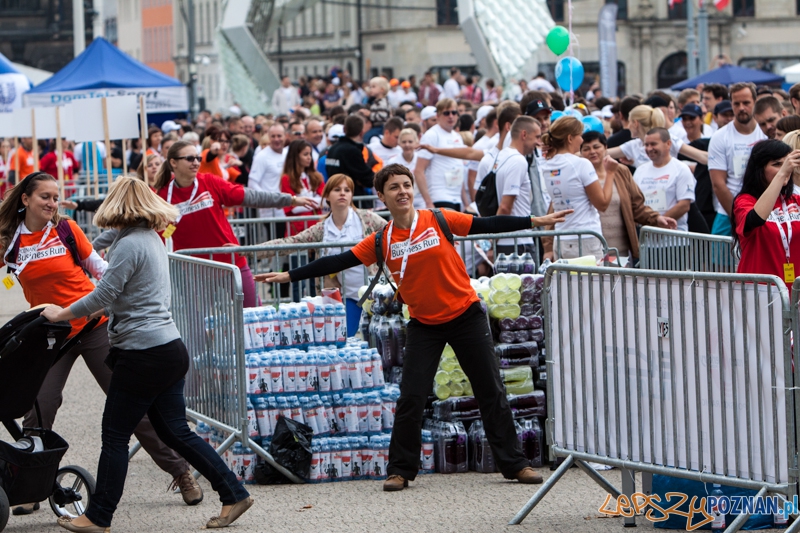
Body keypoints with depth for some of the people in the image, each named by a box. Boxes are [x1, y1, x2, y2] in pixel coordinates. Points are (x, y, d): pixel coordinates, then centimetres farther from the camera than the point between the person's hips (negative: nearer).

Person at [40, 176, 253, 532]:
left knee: (115, 435, 1)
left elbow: (103, 295, -16)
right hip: (170, 348, 9)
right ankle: (233, 493, 12)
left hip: (144, 354, -9)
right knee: (175, 432, 13)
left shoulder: (129, 246, -15)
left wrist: (62, 314, -4)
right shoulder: (152, 240, 14)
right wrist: (99, 310, 31)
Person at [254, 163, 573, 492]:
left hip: (465, 314, -1)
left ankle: (513, 464, 13)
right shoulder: (381, 242, -4)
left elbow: (488, 226, -5)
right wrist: (289, 276, -5)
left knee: (491, 392, 3)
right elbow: (339, 262, -2)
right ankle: (400, 470, 6)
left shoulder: (439, 220, -8)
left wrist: (536, 221, -8)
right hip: (424, 325, 1)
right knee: (411, 398, -6)